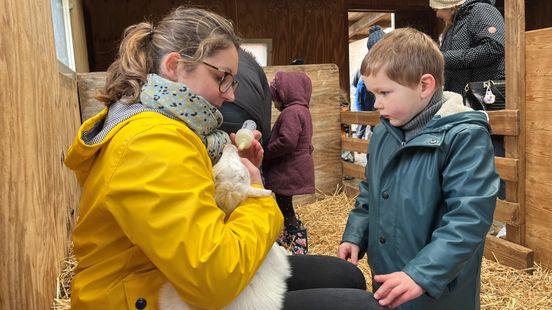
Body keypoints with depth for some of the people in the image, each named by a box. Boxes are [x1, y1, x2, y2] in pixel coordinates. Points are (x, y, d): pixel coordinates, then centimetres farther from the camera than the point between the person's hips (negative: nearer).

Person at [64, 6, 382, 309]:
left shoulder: (159, 127, 7)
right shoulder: (153, 143, -25)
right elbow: (214, 280, -32)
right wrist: (255, 193, -16)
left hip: (182, 281, 10)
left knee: (344, 275, 10)